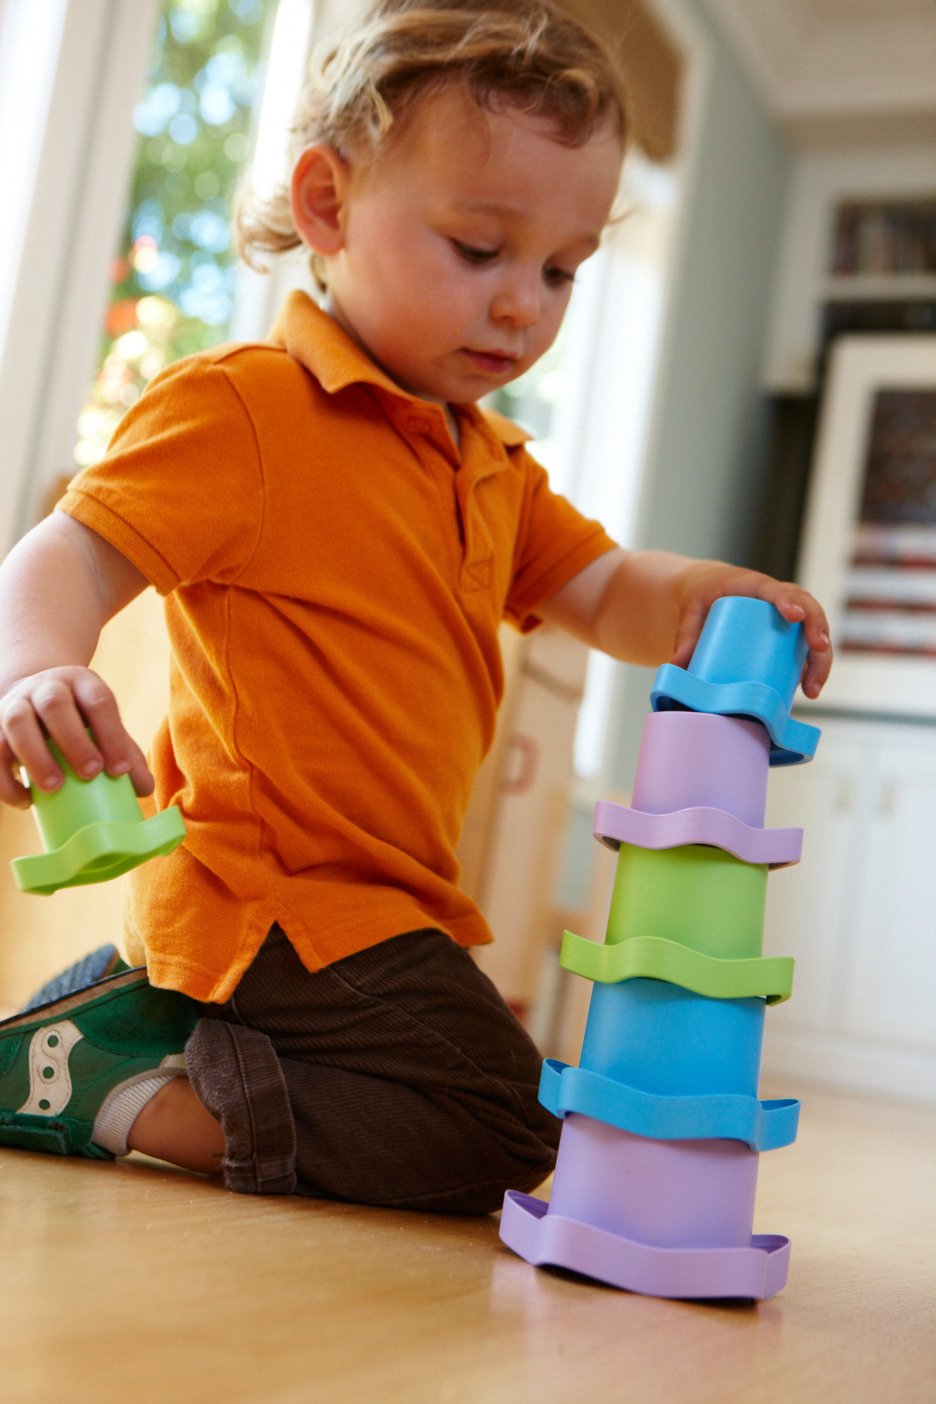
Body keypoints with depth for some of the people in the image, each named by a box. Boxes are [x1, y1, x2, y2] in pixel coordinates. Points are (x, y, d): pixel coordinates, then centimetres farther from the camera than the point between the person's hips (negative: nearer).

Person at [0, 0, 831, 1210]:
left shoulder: (492, 468, 15)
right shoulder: (240, 410, -13)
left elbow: (600, 591, 19)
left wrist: (698, 600, -4)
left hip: (389, 904, 10)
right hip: (273, 899, -10)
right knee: (495, 1133, -18)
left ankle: (122, 1026, 18)